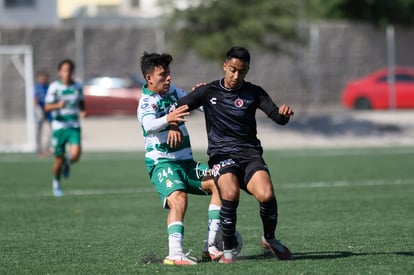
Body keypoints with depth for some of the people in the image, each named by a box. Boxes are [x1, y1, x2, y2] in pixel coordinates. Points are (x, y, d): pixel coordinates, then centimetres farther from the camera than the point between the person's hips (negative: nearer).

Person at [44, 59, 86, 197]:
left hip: (74, 127, 1)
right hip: (59, 126, -1)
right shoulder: (54, 87, -4)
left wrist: (82, 111, -2)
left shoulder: (77, 87, 4)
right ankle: (56, 183, 32)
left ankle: (67, 163, 19)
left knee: (75, 155, -19)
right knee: (59, 159, 4)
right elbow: (47, 107, -7)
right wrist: (58, 105, -27)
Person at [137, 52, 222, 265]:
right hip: (161, 162, -8)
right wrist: (168, 119, -54)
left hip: (185, 160, 8)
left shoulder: (173, 92, 9)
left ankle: (211, 246, -1)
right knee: (178, 199, -30)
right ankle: (175, 254, -40)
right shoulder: (147, 102, -14)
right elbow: (149, 125, -34)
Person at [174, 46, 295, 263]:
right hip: (221, 154, -1)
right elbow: (177, 109, 8)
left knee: (266, 195, -25)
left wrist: (284, 114, -25)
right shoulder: (208, 92, 7)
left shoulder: (254, 93, 8)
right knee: (231, 193, -31)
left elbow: (277, 117, -2)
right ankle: (228, 250, -12)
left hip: (250, 153, 1)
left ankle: (269, 239, 5)